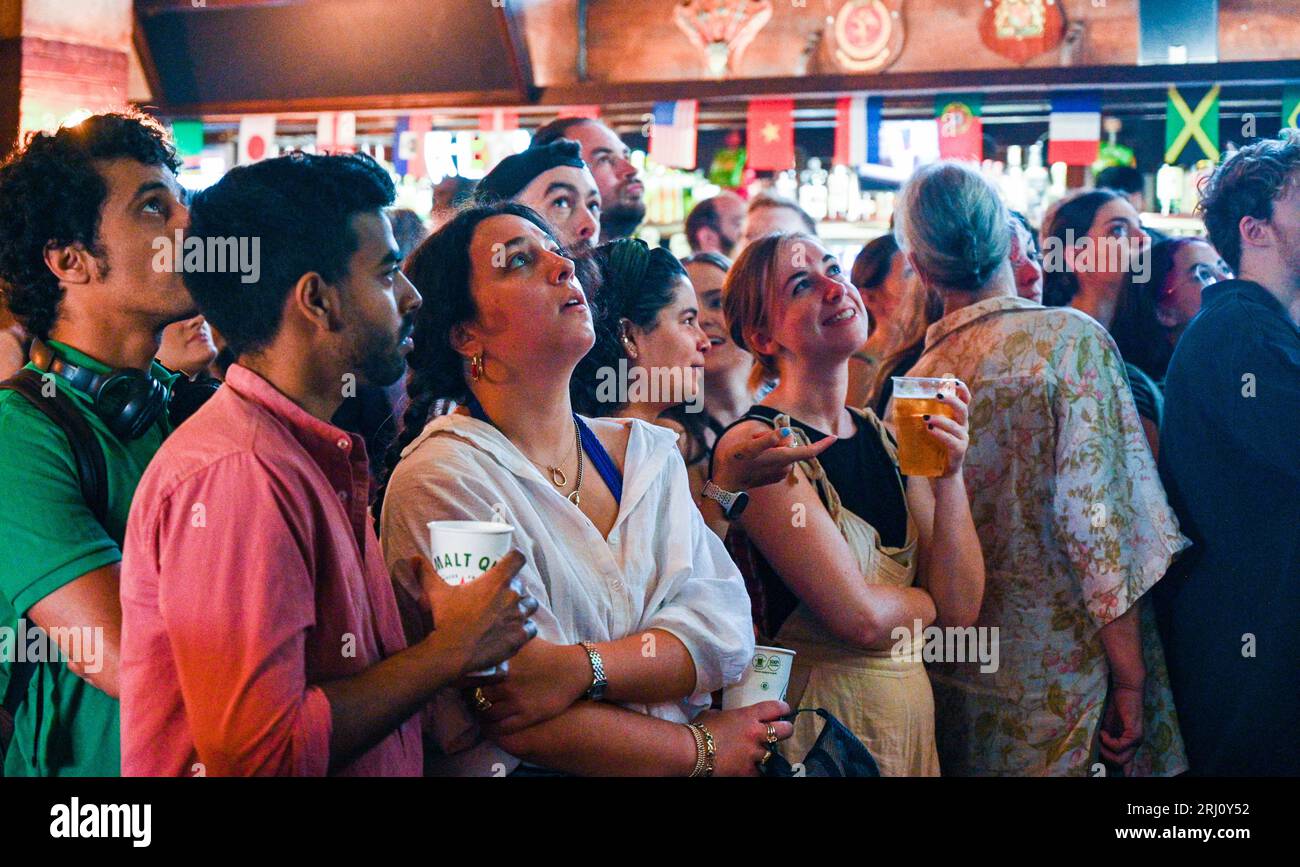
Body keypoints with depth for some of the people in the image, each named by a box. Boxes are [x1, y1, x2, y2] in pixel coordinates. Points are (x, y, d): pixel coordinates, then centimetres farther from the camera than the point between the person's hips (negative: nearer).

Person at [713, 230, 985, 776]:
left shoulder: (886, 437, 4)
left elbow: (961, 608, -1)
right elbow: (859, 617, -23)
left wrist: (949, 475, -12)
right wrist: (924, 600, -3)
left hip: (914, 706, 7)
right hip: (821, 715, -7)